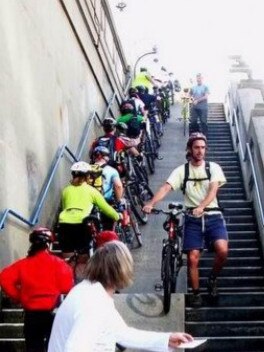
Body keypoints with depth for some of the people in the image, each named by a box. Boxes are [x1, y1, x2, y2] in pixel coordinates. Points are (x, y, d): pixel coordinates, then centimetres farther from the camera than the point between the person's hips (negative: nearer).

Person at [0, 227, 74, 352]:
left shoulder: (23, 264, 1)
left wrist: (18, 297, 3)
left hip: (31, 315, 2)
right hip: (53, 313, -2)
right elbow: (66, 286, -14)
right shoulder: (57, 263, -7)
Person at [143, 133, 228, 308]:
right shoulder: (181, 170, 2)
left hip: (212, 216, 0)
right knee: (193, 258, -4)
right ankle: (196, 293, 17)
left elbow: (213, 190, -13)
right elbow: (166, 188, -11)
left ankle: (212, 279, 7)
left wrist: (201, 207, -32)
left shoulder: (213, 167, 2)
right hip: (193, 219, 0)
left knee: (222, 250, -21)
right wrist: (151, 204, -29)